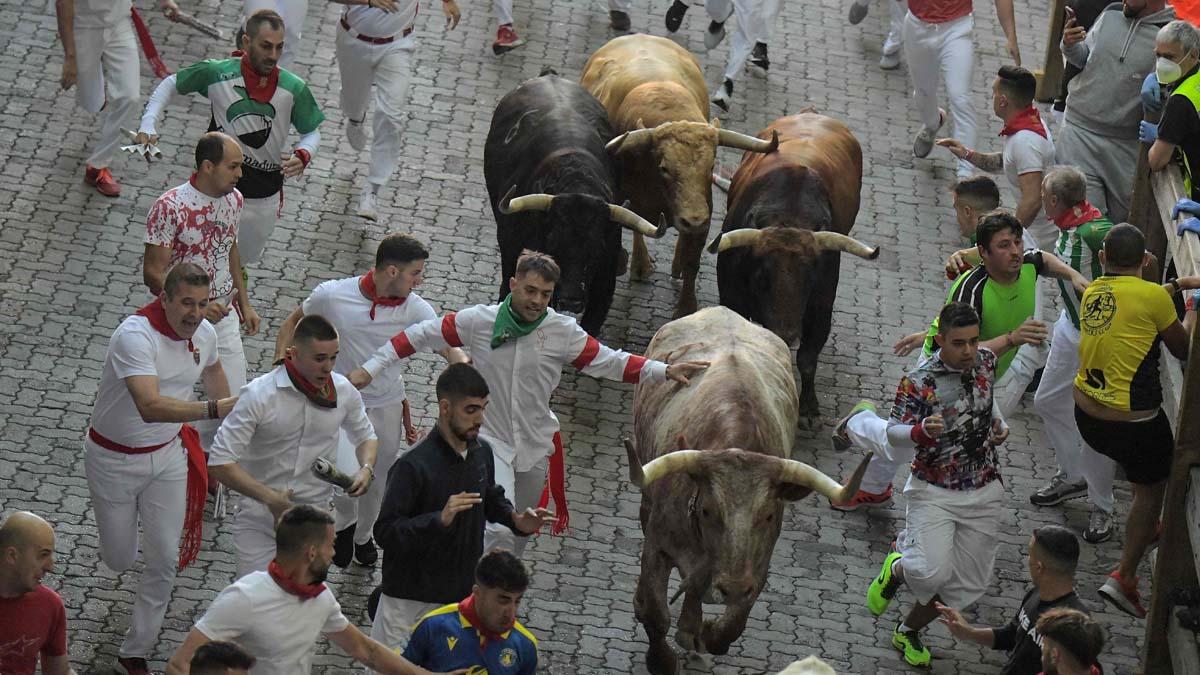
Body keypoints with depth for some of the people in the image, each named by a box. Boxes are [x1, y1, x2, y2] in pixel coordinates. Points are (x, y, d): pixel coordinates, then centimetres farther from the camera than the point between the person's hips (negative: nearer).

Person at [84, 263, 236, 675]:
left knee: (165, 561, 2)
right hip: (114, 459, -5)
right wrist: (215, 409, -55)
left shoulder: (204, 334, -8)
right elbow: (150, 406, -46)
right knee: (119, 560, 10)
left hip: (167, 455, 5)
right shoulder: (135, 336, -32)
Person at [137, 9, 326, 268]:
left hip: (264, 197, 2)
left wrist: (303, 155, -21)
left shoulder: (293, 88, -12)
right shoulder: (218, 73, -15)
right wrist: (148, 125, -11)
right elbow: (171, 85, 1)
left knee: (246, 259, 24)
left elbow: (312, 132, 2)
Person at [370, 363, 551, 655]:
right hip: (412, 597, -6)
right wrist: (440, 519, -35)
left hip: (463, 588, 6)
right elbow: (385, 532, -22)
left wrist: (515, 519, -2)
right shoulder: (413, 466, -22)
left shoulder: (482, 452, 0)